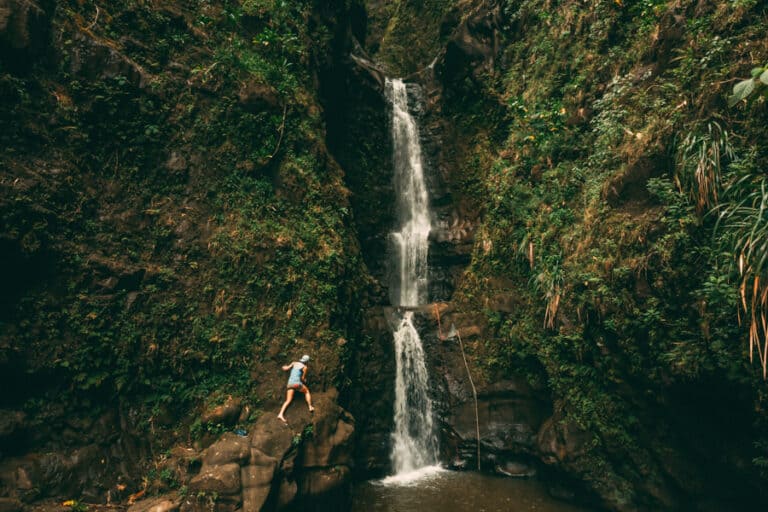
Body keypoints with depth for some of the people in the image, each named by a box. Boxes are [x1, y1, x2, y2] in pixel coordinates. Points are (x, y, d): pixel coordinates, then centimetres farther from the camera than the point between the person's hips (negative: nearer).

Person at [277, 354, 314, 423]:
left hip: (290, 383, 4)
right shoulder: (305, 367, 4)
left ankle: (280, 414, -18)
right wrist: (305, 381, 24)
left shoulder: (294, 363, 15)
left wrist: (285, 367, 39)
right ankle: (310, 407, 14)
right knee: (307, 391, 23)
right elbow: (303, 378, 2)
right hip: (297, 382, -4)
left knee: (288, 401, 1)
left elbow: (286, 369, 16)